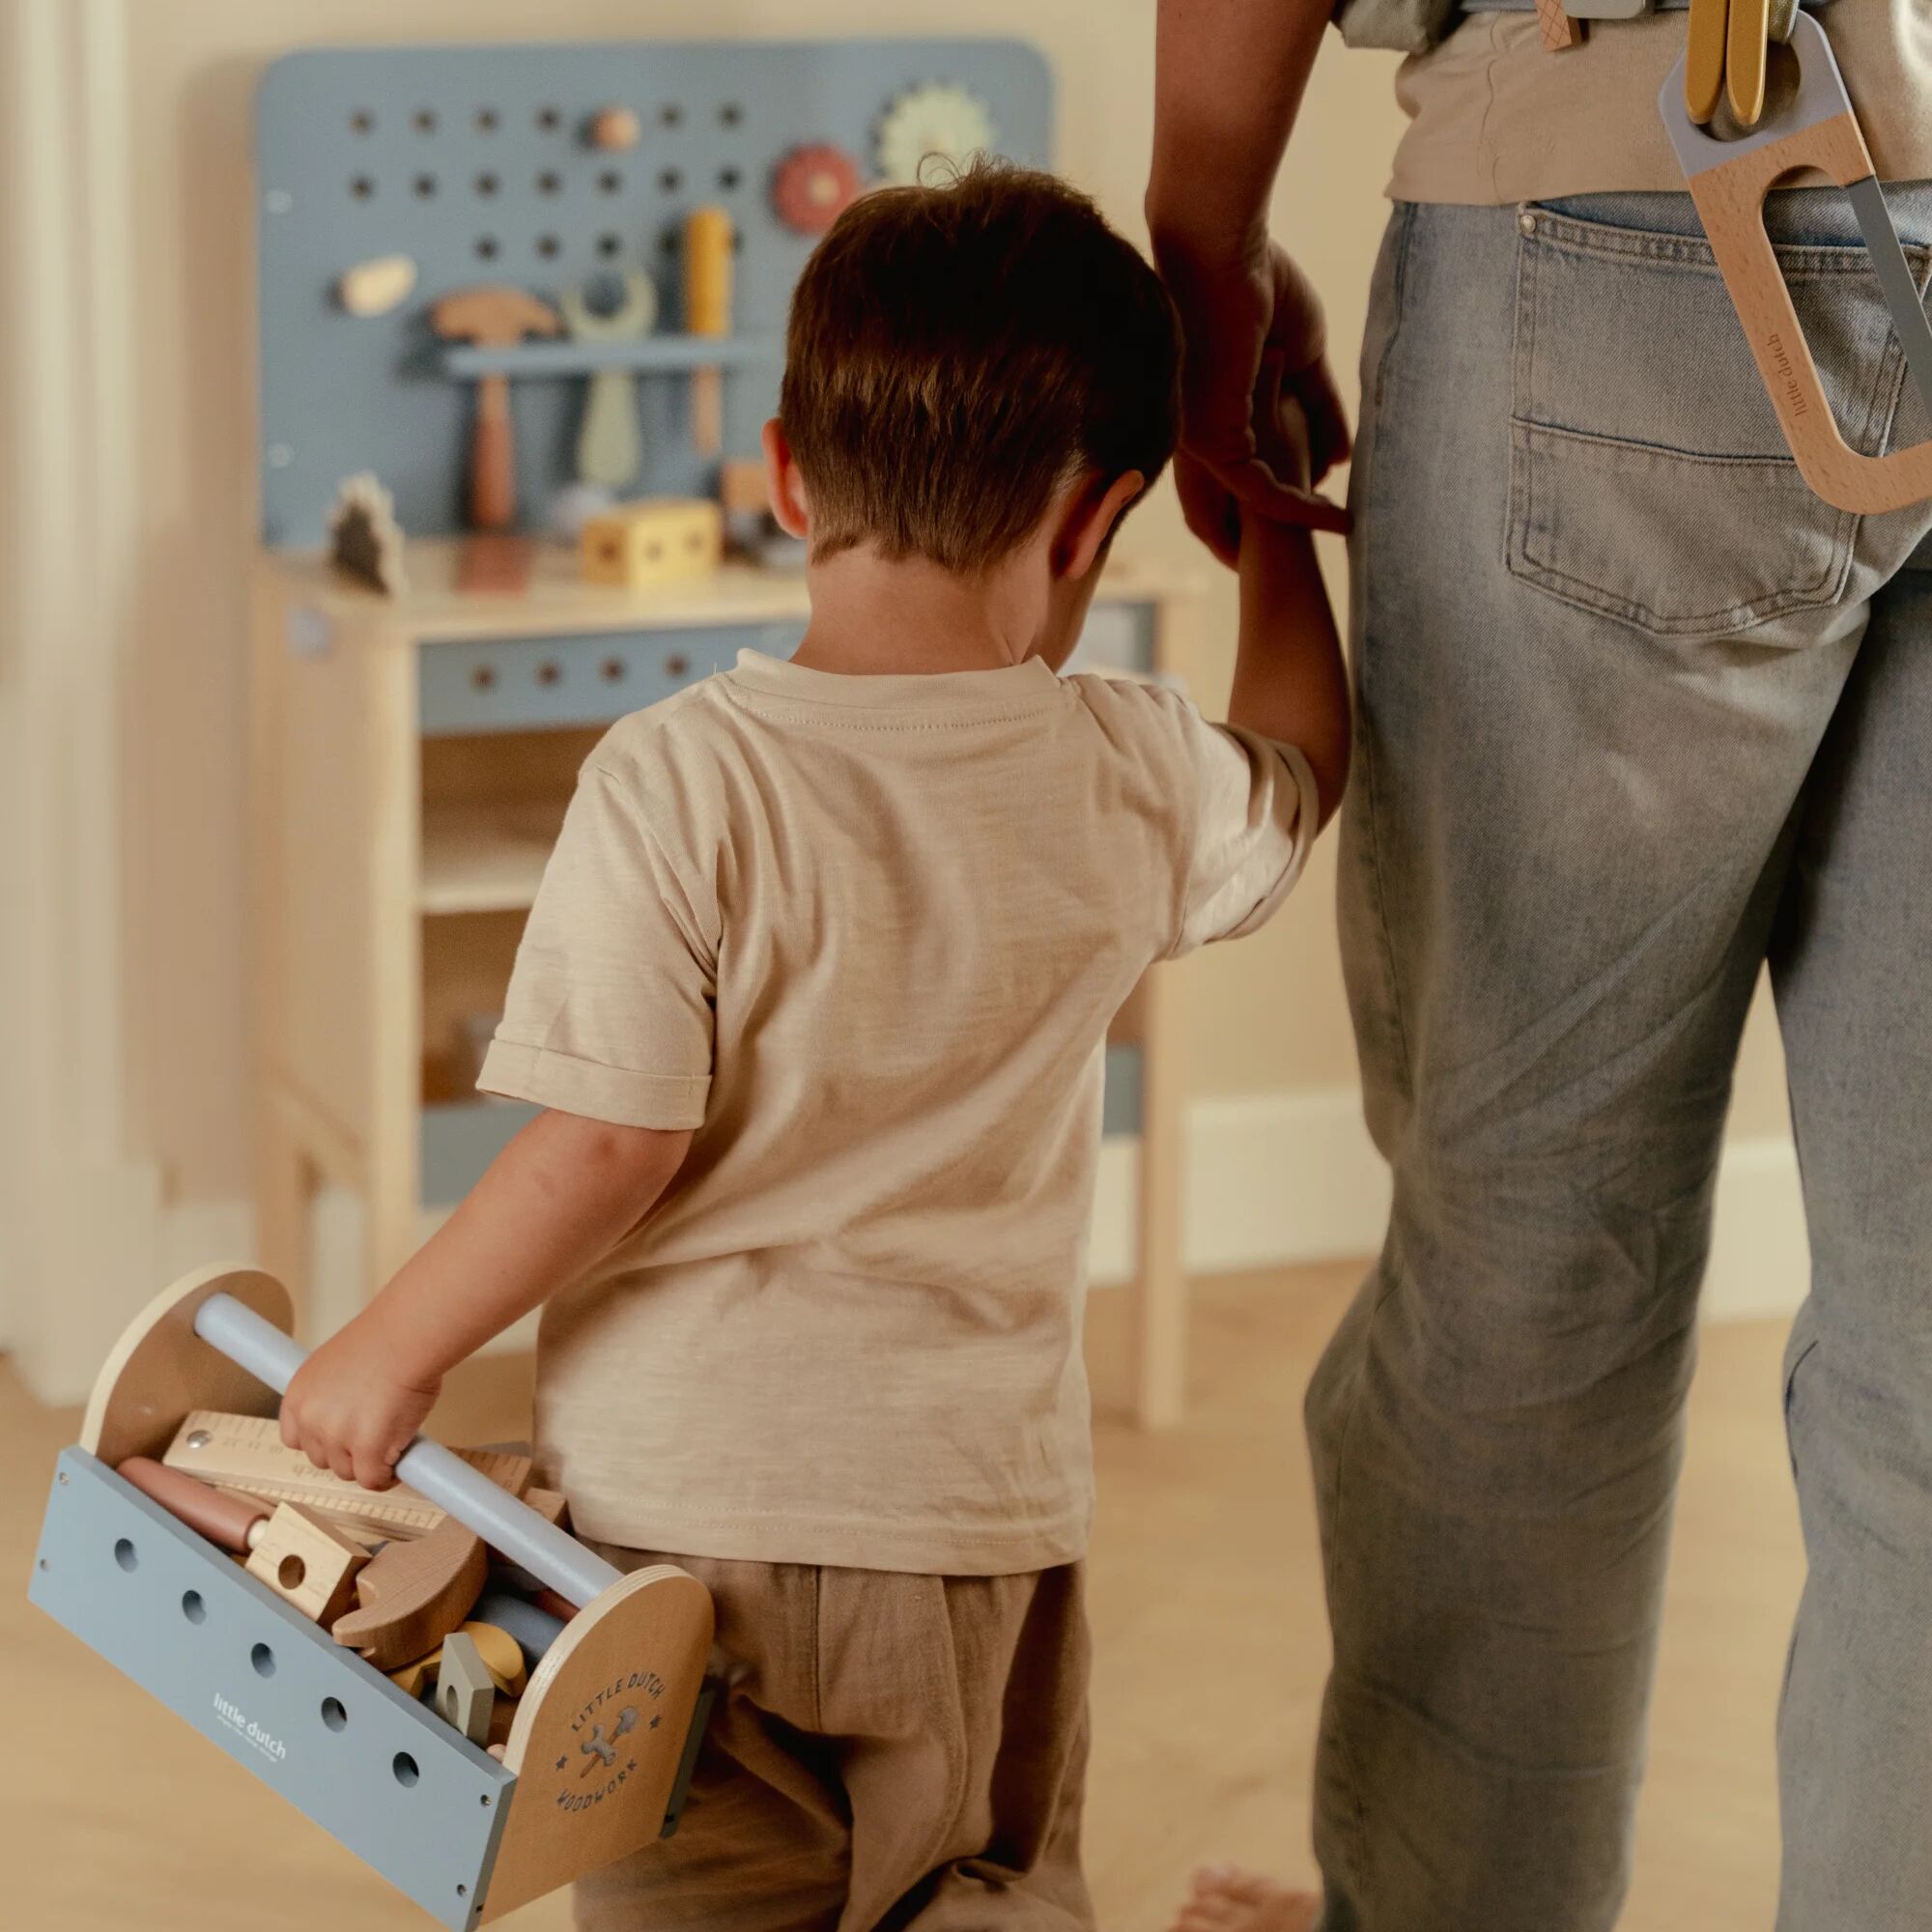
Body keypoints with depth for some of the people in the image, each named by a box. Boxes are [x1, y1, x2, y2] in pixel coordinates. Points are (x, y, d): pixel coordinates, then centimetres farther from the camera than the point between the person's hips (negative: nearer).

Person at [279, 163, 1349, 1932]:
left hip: (694, 1489, -3)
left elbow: (609, 1144, -15)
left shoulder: (682, 778, -15)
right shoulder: (1134, 785, -3)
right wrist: (1272, 523, 34)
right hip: (985, 1495, 3)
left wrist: (390, 1351, -1)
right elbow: (1298, 781, 20)